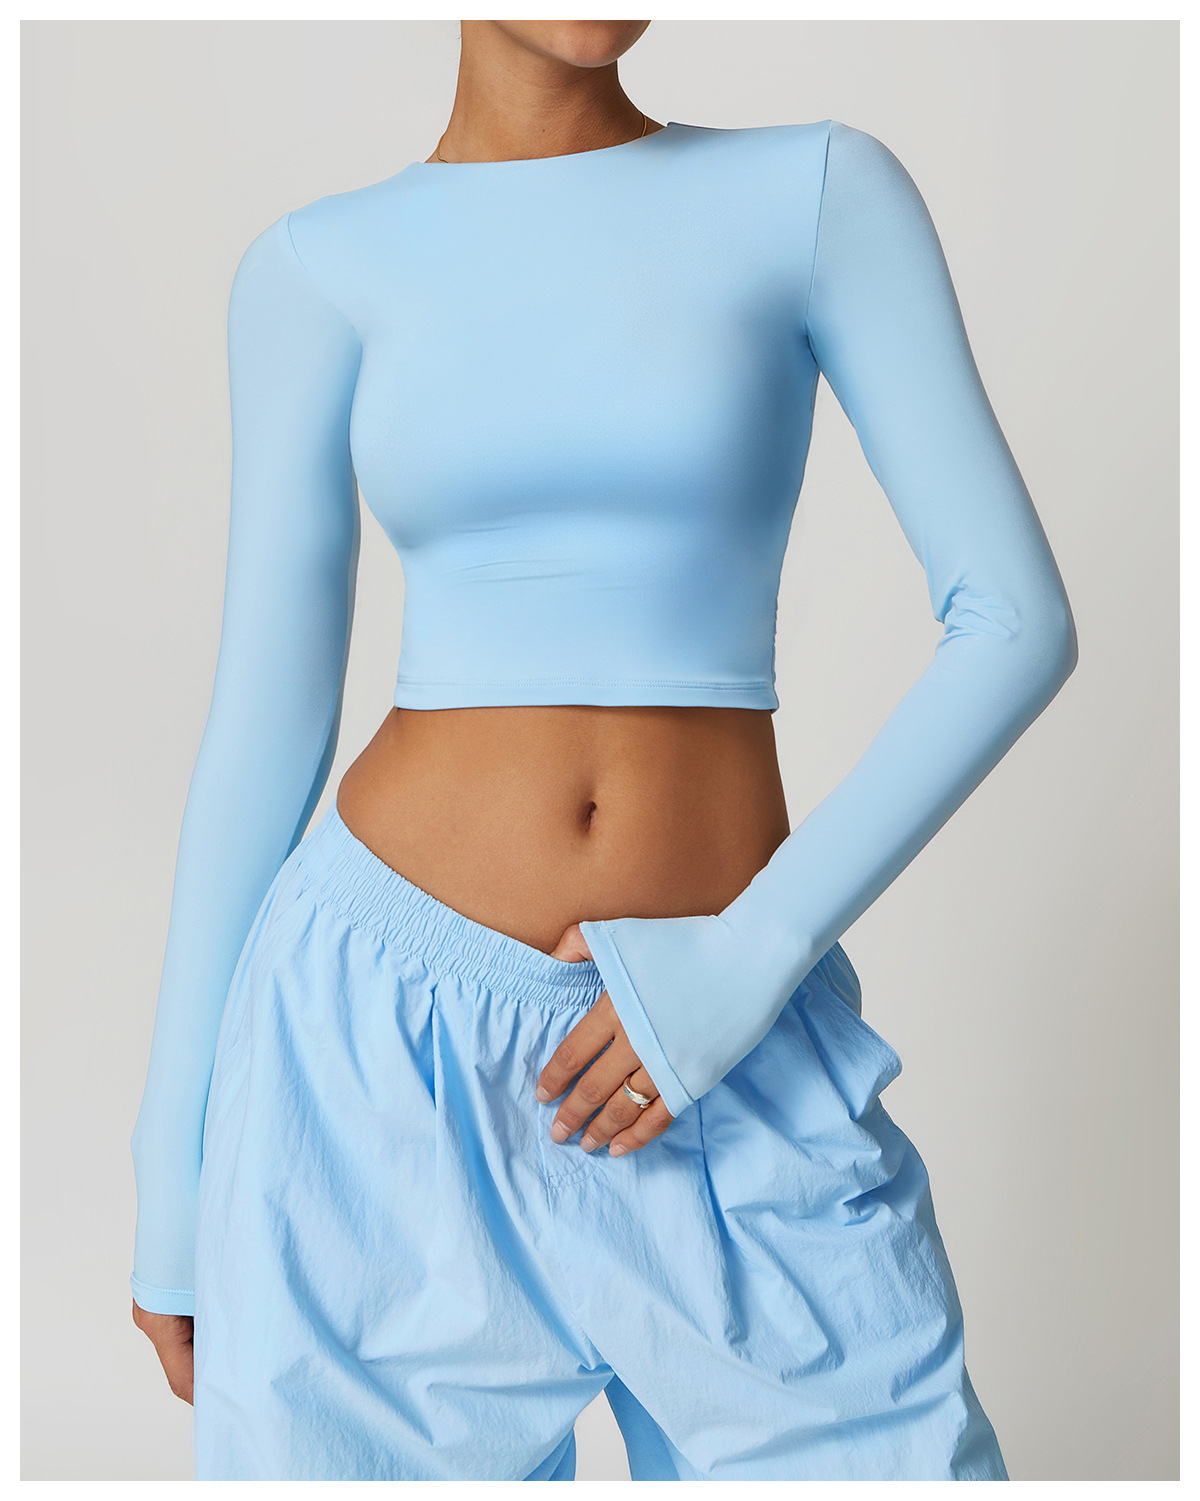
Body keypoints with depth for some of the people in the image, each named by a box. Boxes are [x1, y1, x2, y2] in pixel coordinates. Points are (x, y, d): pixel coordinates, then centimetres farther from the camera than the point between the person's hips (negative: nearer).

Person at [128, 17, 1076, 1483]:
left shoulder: (822, 191, 3)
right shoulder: (320, 267, 5)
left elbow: (1016, 620, -2)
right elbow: (264, 721, 5)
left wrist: (753, 955, -11)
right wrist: (172, 1166, 6)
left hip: (732, 1059, 0)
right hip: (379, 1039, 0)